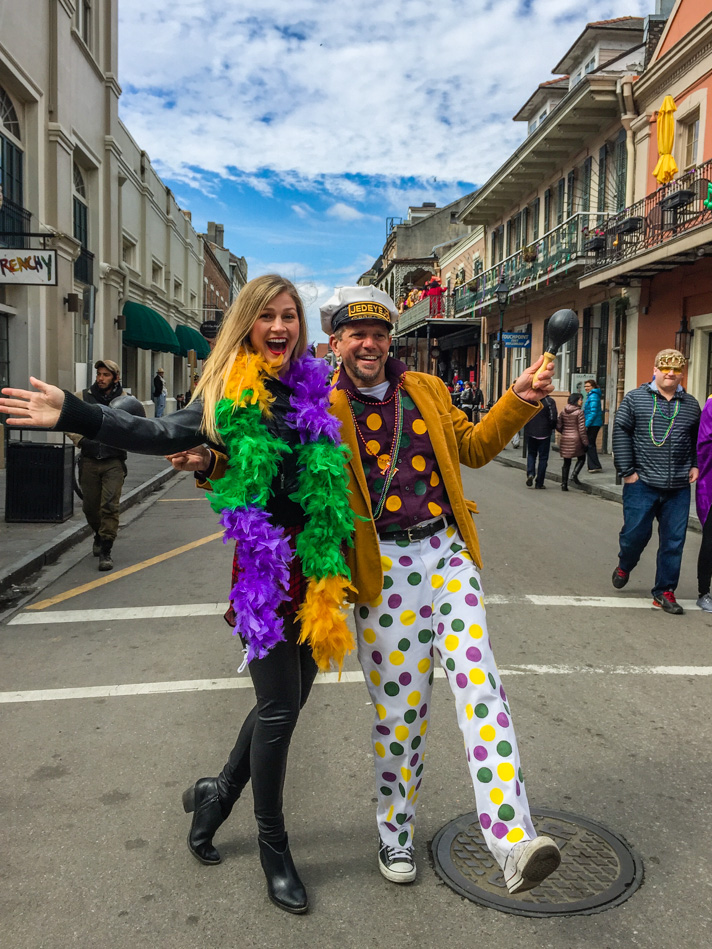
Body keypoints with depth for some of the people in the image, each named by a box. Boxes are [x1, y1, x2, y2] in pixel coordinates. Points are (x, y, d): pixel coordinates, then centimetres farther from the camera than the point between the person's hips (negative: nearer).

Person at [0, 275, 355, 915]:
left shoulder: (314, 388, 7)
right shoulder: (229, 397, -5)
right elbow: (157, 434, -17)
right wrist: (75, 415, -25)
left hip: (316, 568, 5)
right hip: (263, 565, -5)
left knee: (289, 699, 15)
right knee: (279, 707, 2)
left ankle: (216, 794, 39)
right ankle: (273, 848, 24)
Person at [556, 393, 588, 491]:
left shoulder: (563, 412, 5)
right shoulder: (579, 412, -10)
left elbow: (558, 427, 5)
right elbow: (582, 429, -12)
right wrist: (585, 442, -6)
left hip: (565, 439, 5)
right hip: (576, 439, -5)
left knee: (566, 462, 10)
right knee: (581, 458, 16)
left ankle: (564, 484, 7)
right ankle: (574, 475, -5)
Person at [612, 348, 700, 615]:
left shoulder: (691, 404, 11)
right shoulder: (635, 398, -1)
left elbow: (698, 440, 23)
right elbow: (621, 433, -5)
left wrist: (695, 465, 10)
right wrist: (627, 471, -9)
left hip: (678, 488, 3)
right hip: (642, 484, -3)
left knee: (674, 541, 4)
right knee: (635, 533, 1)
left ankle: (664, 591, 17)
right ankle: (624, 567, 33)